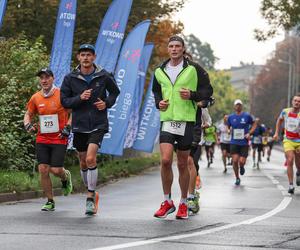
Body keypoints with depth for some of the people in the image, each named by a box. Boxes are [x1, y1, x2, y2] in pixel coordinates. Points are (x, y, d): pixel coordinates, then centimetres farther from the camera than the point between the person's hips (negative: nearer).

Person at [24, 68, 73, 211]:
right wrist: (27, 124, -1)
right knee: (43, 170, -5)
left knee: (56, 170, -9)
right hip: (42, 139, 3)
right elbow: (28, 114, 19)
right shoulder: (35, 98, 5)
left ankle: (65, 177, 30)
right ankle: (50, 202, 9)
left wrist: (68, 127, -9)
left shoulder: (61, 95, -7)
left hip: (59, 139, -3)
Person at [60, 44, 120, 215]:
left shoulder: (103, 76, -3)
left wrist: (107, 103, -5)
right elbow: (64, 101, 0)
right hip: (79, 125, 3)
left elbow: (115, 92, 14)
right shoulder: (70, 78, -1)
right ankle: (92, 193, 33)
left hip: (98, 125, -3)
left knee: (90, 159, -18)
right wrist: (79, 98, -17)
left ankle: (91, 198, -9)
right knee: (83, 162, 13)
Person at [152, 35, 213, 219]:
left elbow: (208, 90, 2)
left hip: (186, 121, -2)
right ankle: (167, 202, 2)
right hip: (167, 120, 2)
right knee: (165, 160, -13)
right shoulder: (160, 71, 9)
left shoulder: (193, 69, -2)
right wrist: (159, 102, 4)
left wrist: (192, 95, -15)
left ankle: (184, 204, 18)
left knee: (182, 164, 4)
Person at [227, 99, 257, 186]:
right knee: (235, 160, -9)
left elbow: (254, 124, 8)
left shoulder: (247, 116, -2)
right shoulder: (231, 117, 5)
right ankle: (237, 178, 8)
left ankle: (242, 167, 31)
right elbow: (228, 127, 19)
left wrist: (249, 133, -5)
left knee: (242, 161, -8)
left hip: (244, 143, -1)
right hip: (234, 143, 1)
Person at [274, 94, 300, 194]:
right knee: (290, 161, -16)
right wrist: (277, 133, 15)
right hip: (288, 141, 1)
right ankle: (291, 185, -13)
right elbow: (280, 120, 20)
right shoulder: (285, 111, -2)